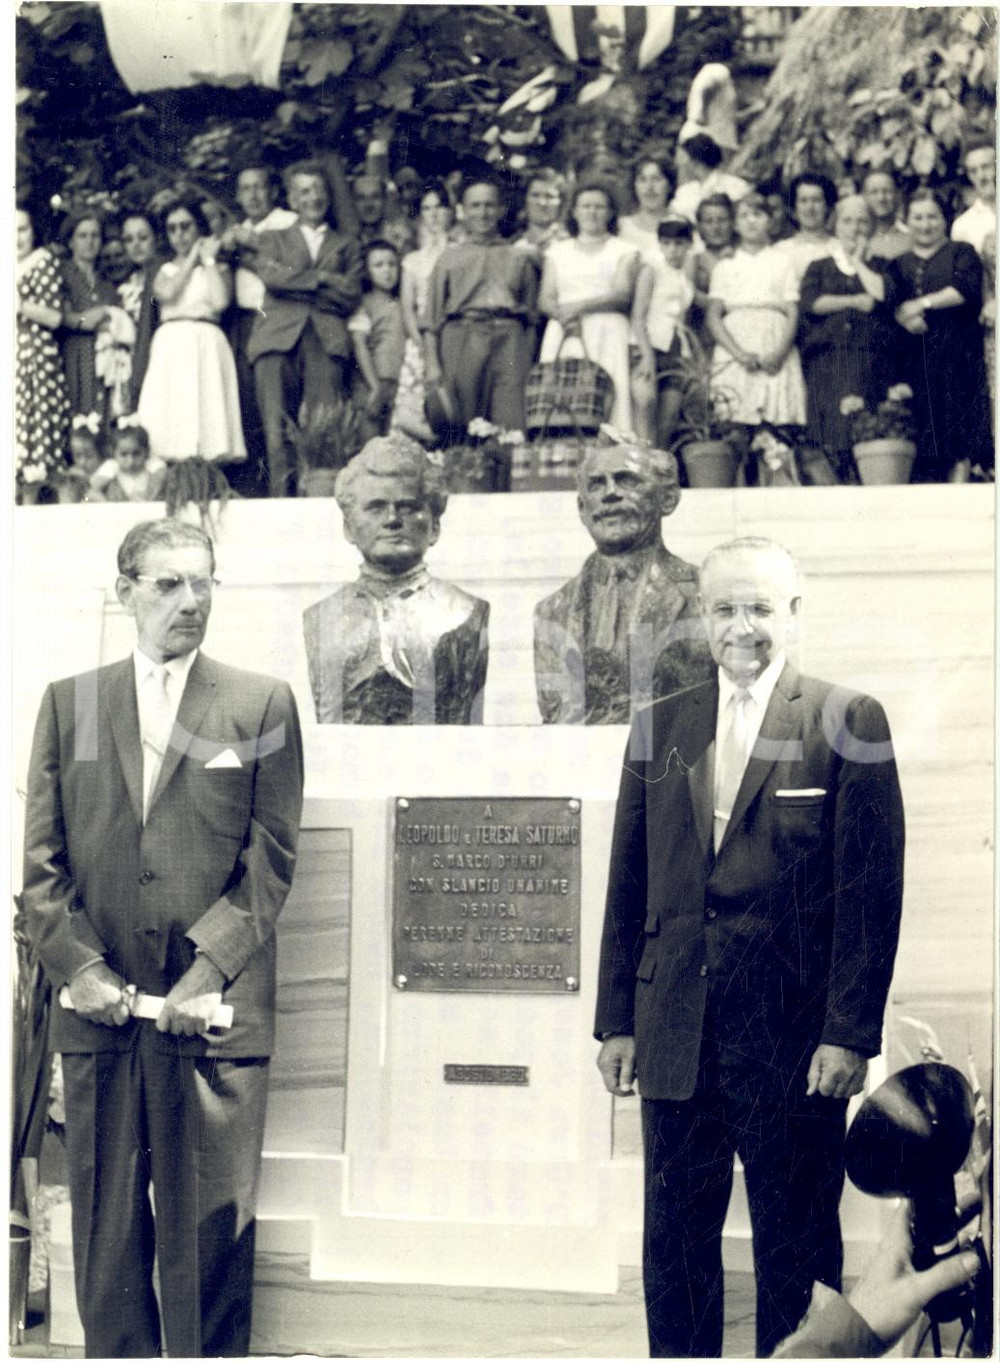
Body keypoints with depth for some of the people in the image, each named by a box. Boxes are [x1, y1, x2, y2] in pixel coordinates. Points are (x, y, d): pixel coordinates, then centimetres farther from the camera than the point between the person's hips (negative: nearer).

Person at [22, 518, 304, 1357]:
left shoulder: (262, 706, 6)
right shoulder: (68, 703, 12)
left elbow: (271, 860, 0)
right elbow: (41, 858, 8)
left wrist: (205, 973, -10)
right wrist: (79, 967, -6)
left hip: (214, 1014, -2)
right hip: (100, 1009, 2)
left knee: (211, 1230, 0)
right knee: (106, 1226, 6)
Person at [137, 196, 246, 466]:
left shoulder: (218, 268, 12)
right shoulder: (165, 270, 19)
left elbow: (221, 301, -7)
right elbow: (165, 293, -3)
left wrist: (208, 259, 3)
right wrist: (191, 259, 6)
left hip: (206, 345, -2)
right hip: (169, 349, 2)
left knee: (206, 410, -12)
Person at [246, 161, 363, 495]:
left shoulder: (344, 245, 25)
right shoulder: (272, 239, 26)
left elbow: (351, 297, 9)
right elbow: (271, 277, 3)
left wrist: (296, 285, 4)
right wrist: (320, 279, 2)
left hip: (327, 339, 0)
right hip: (279, 338, 0)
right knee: (278, 427, -13)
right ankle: (281, 497, -15)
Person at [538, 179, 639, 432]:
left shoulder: (624, 251, 14)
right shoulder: (558, 252, 21)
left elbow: (623, 295, -1)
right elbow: (545, 299, 10)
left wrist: (580, 307, -14)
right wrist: (563, 315, -13)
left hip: (606, 331, -2)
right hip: (562, 334, 2)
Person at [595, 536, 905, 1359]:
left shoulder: (847, 723, -1)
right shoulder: (659, 728, 11)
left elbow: (872, 890, -5)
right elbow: (628, 888, 13)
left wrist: (851, 1034, -10)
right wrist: (616, 1020, 9)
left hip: (794, 1037, -4)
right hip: (676, 1036, 4)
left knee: (796, 1246, 4)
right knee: (674, 1244, 9)